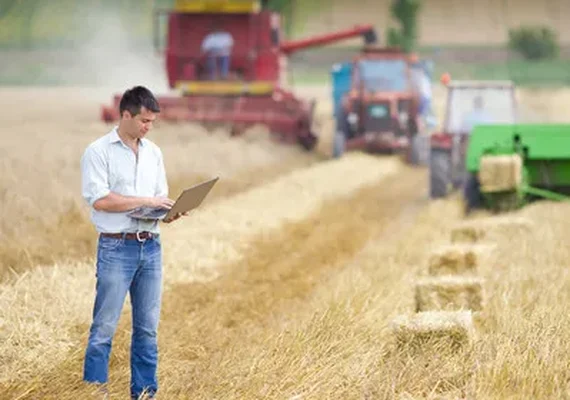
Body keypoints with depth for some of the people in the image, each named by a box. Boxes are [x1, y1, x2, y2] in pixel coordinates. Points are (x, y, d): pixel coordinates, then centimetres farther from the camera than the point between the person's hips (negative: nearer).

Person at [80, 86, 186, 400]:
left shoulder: (153, 152, 13)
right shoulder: (99, 151, -6)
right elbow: (99, 199, -16)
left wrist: (170, 212, -6)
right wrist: (145, 201, -16)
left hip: (151, 246, 6)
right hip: (116, 247, -6)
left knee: (147, 327, 8)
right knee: (105, 327, -5)